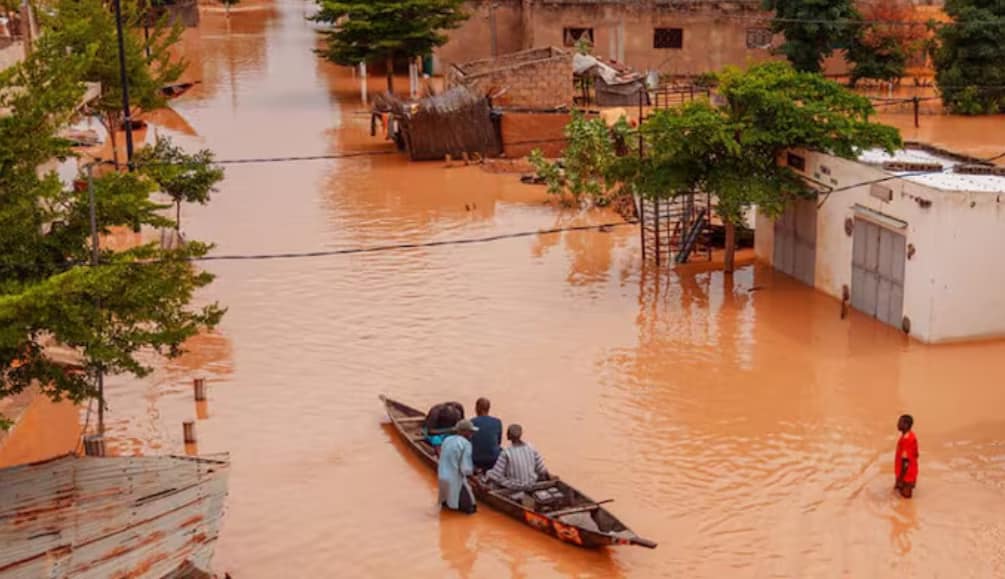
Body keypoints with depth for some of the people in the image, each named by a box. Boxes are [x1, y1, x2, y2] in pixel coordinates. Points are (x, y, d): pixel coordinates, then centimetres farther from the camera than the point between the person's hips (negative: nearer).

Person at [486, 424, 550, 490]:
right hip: (531, 484, 3)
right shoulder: (532, 449, -14)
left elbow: (494, 476, -22)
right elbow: (542, 471, -7)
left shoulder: (506, 453, -24)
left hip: (512, 487, -3)